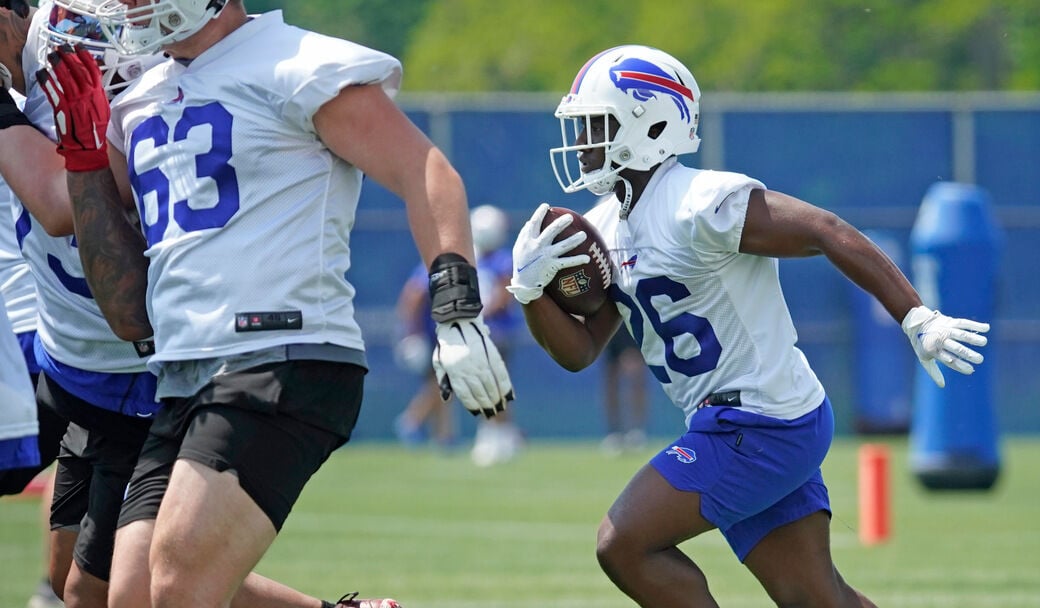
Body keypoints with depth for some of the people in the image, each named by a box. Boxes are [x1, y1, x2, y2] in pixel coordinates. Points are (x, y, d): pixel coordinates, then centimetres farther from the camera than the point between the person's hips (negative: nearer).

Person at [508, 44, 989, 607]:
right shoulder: (607, 228, 11)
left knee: (624, 545, -10)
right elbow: (578, 350, 13)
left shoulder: (700, 206, -18)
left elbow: (829, 234, -19)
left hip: (761, 426, -9)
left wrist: (918, 320, -21)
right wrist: (531, 289, -7)